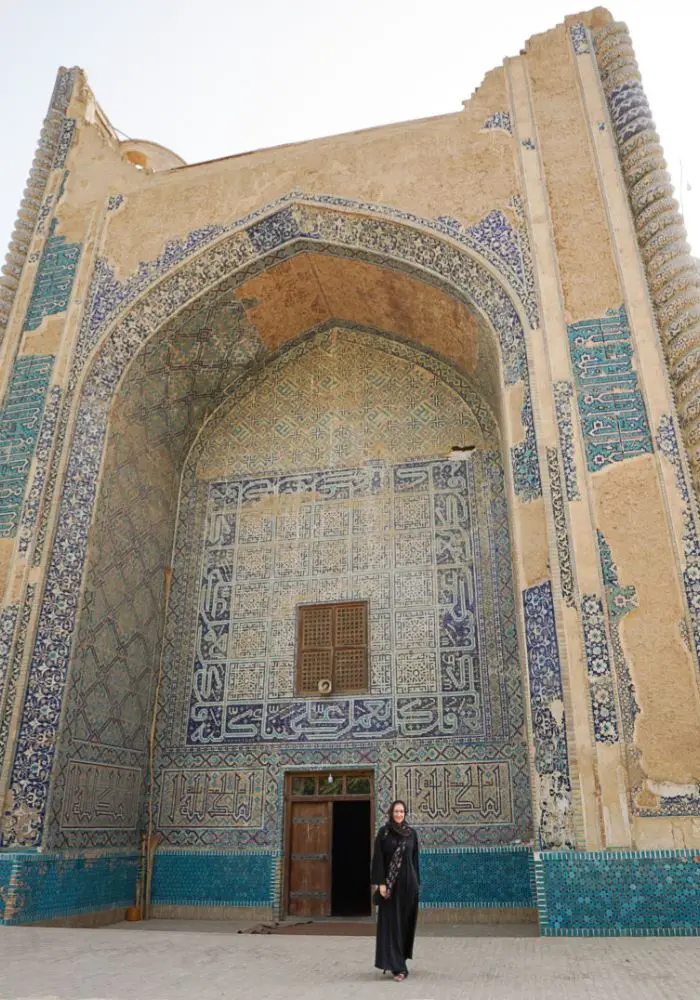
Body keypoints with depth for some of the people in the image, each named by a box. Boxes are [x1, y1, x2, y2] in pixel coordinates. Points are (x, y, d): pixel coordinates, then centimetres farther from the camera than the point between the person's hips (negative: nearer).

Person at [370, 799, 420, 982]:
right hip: (391, 882, -3)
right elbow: (378, 859, -6)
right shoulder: (383, 832, -4)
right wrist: (381, 883, -13)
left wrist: (417, 882, 8)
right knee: (392, 922, -6)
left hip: (408, 881, 3)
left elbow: (415, 859, 10)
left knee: (406, 921, 9)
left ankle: (398, 959, 28)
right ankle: (397, 966, -4)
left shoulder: (411, 833, 5)